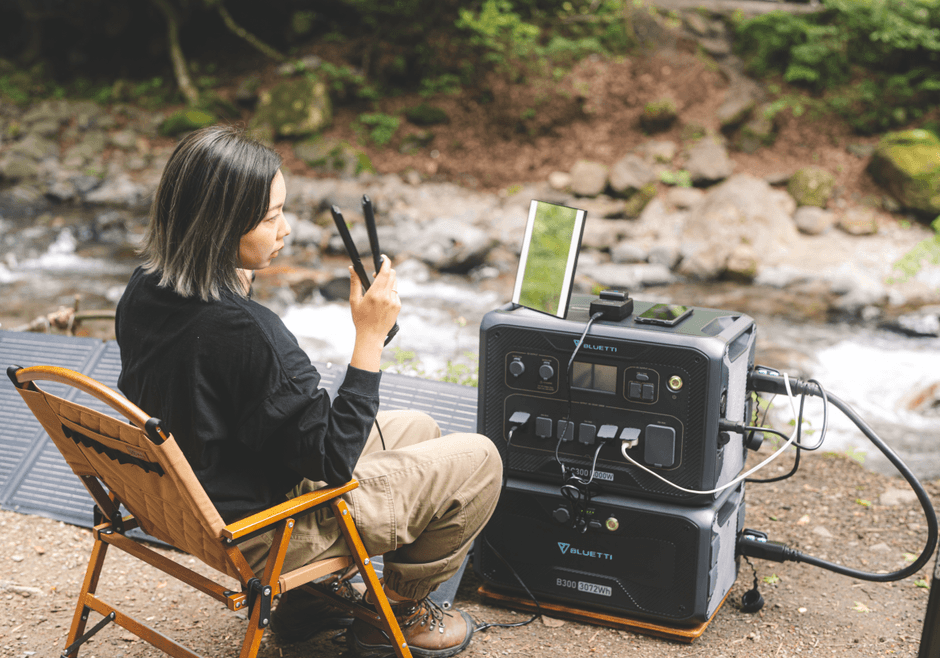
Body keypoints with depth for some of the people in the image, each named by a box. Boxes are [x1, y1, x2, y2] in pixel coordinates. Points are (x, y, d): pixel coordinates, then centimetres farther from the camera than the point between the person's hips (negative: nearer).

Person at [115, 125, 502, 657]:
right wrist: (371, 338, -22)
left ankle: (311, 594, 26)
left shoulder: (143, 293, -6)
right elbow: (332, 460, -24)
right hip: (258, 538, -9)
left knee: (416, 429, 22)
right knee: (476, 459, 0)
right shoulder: (246, 332, -33)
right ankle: (398, 614, 20)